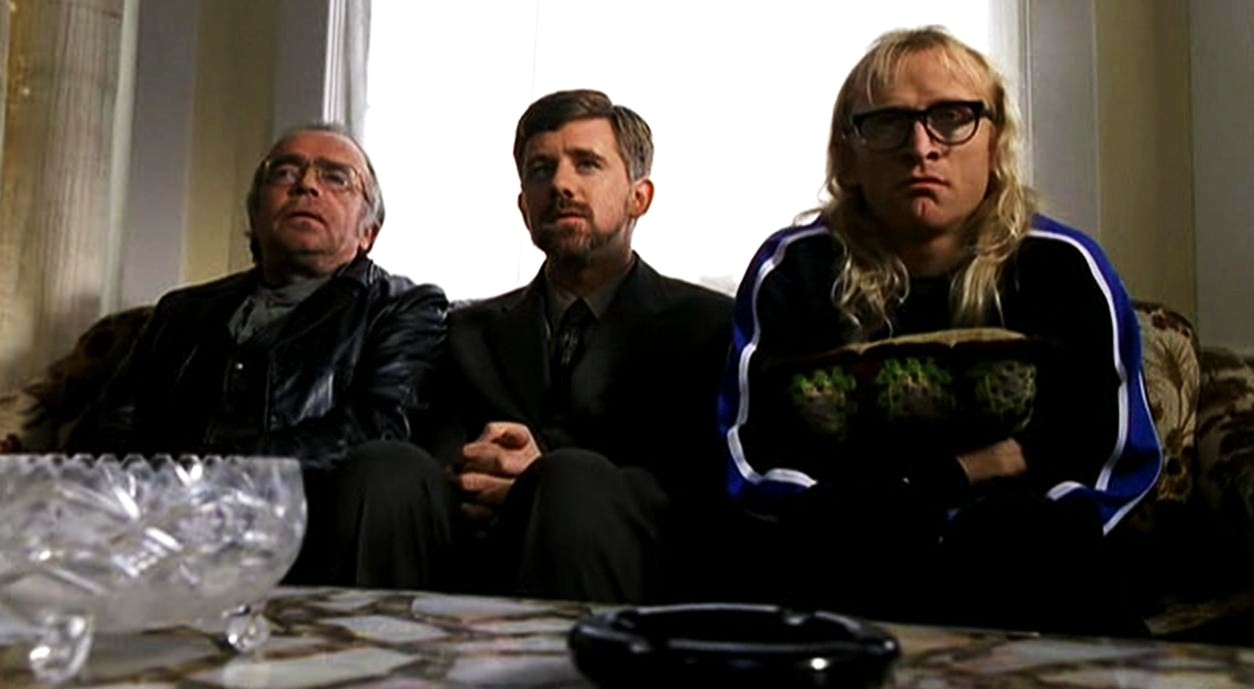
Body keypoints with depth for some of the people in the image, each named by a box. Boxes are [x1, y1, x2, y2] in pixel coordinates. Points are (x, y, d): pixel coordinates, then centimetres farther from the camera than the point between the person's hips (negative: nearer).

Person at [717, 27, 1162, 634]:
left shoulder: (1061, 269, 4)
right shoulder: (794, 270, 1)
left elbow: (1112, 465, 4)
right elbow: (757, 464, -3)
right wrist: (956, 473, -9)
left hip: (1024, 564, 1)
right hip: (843, 562, 0)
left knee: (1015, 528, -33)